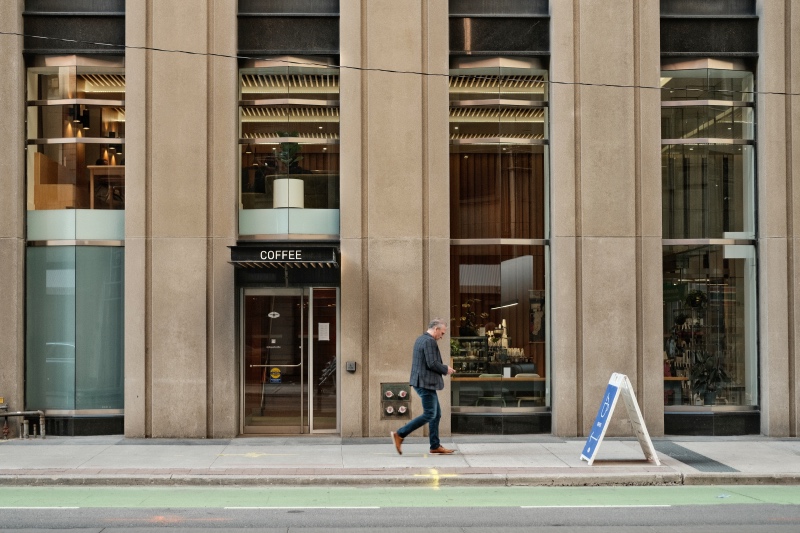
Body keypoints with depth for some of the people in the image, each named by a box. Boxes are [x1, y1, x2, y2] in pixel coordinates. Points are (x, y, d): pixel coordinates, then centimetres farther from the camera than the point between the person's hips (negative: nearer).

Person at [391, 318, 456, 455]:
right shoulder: (429, 341, -16)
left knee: (437, 413, 13)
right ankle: (400, 434, -8)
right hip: (426, 383, -11)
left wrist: (443, 369, 17)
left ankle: (435, 446, 14)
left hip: (421, 381, 11)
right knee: (429, 414, -8)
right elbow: (432, 363, -22)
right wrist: (446, 369, -5)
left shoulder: (421, 339, 16)